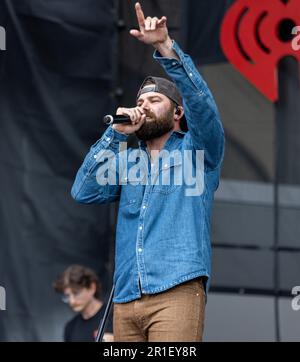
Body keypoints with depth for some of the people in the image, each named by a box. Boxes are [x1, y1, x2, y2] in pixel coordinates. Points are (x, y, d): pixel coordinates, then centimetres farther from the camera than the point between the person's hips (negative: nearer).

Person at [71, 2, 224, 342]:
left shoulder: (196, 150, 11)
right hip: (126, 298, 5)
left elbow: (201, 101, -7)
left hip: (176, 291, -4)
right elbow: (84, 192, 8)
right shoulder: (126, 161, 23)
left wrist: (165, 47, -19)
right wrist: (116, 134, 4)